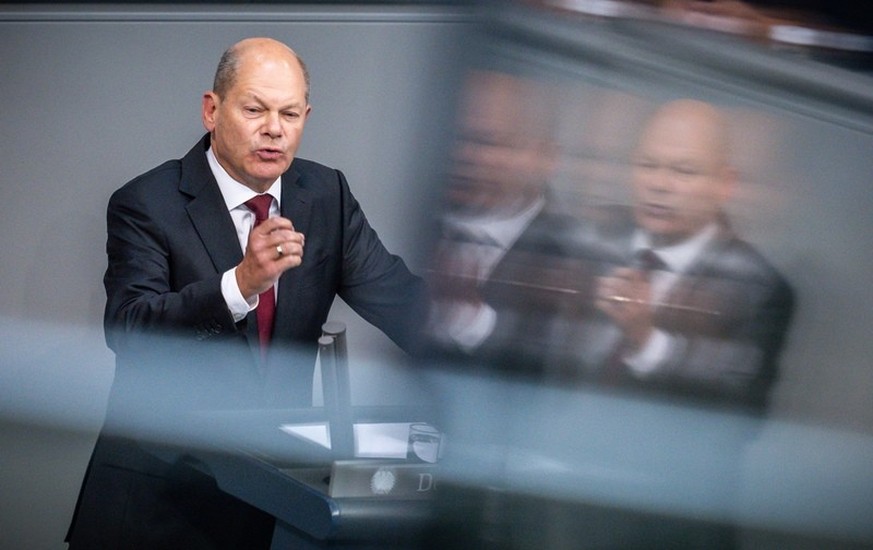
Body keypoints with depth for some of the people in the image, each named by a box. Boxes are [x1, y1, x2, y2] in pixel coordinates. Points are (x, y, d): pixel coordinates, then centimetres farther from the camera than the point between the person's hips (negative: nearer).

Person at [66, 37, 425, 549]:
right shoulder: (146, 205, -11)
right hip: (163, 486, -3)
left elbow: (402, 299, -4)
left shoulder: (326, 194, 3)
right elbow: (128, 332, -23)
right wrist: (240, 283, -37)